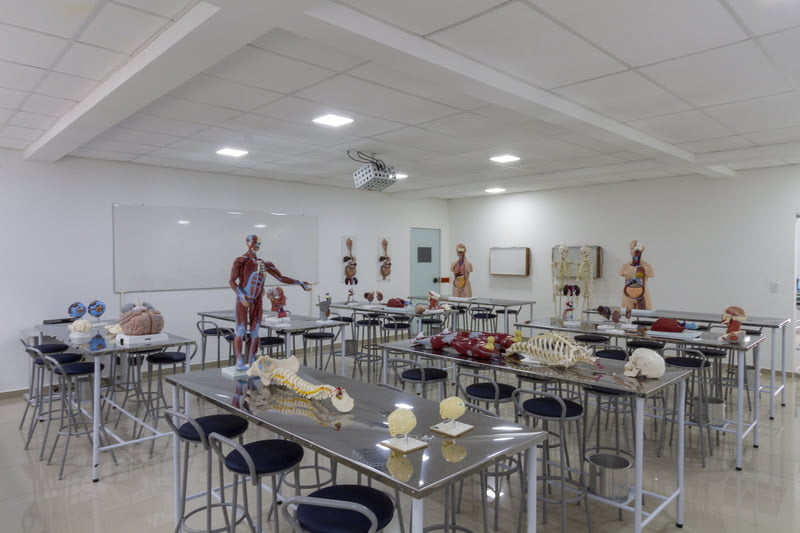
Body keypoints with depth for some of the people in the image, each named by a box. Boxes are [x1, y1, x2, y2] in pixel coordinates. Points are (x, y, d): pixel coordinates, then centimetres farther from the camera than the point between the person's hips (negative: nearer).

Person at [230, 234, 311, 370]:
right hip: (243, 300, -5)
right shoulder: (241, 261, -2)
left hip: (257, 301, 5)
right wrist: (241, 296, -22)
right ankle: (239, 362, 0)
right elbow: (232, 281, -8)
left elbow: (281, 277, 11)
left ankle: (251, 361, 11)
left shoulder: (264, 264, 13)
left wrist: (299, 283, 5)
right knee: (241, 330, -4)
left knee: (254, 331, 5)